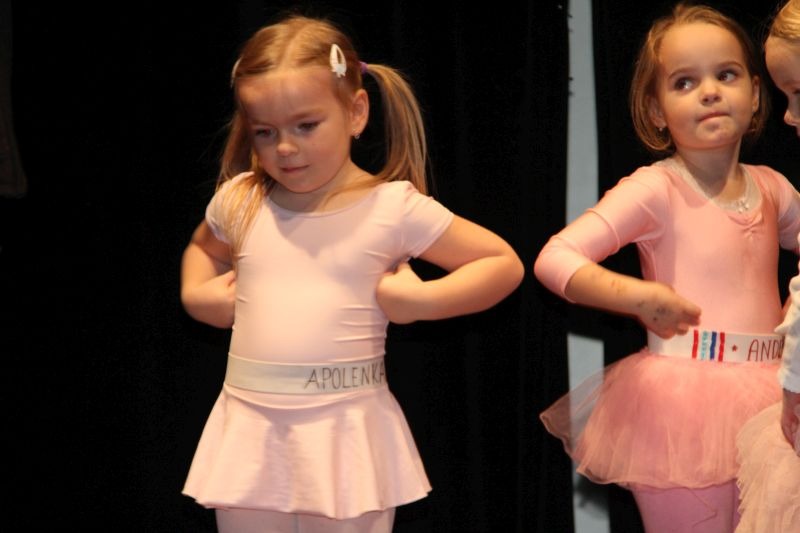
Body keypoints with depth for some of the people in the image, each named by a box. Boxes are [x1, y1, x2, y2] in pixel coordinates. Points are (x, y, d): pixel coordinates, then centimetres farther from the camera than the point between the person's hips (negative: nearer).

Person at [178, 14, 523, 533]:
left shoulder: (394, 208, -5)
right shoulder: (240, 201, 6)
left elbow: (505, 264, 1)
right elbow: (202, 248, 31)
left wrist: (421, 299, -10)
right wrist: (195, 293, 11)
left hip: (347, 429, -3)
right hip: (251, 429, 3)